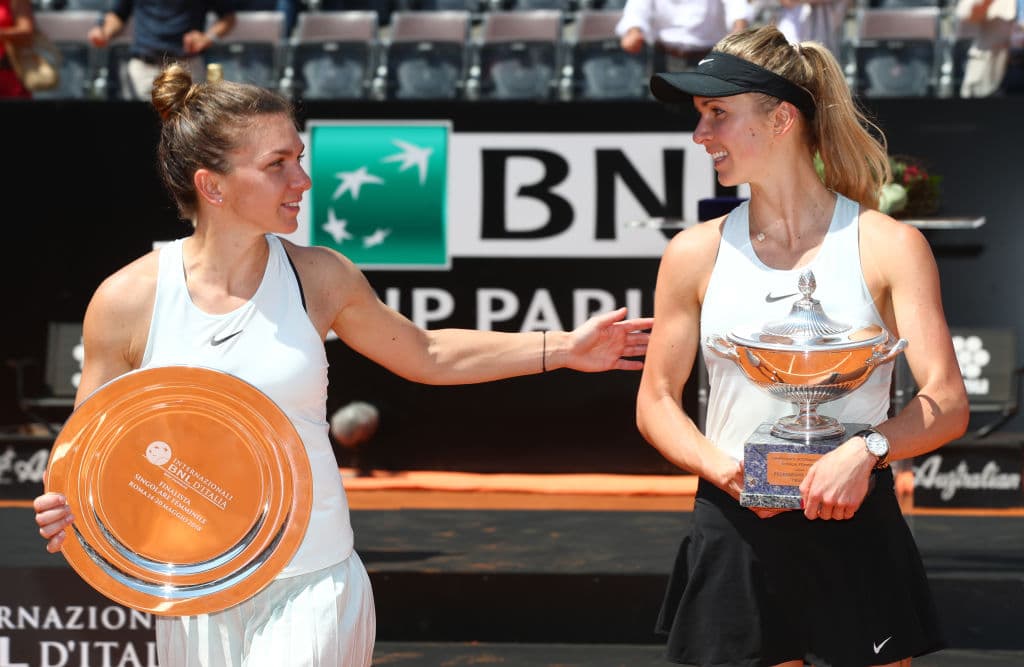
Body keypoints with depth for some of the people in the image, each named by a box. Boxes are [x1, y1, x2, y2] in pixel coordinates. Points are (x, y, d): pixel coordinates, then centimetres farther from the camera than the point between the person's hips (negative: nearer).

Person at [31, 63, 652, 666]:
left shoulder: (320, 278, -2)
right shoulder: (126, 300, -8)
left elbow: (426, 354, 15)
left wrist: (565, 347, 14)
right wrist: (68, 506, -19)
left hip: (312, 587, 0)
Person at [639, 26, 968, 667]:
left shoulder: (889, 246, -2)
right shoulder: (697, 254, 5)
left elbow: (947, 404, -7)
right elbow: (657, 402, 10)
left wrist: (866, 450, -26)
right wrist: (724, 469, -10)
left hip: (854, 526, -2)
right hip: (734, 536, 2)